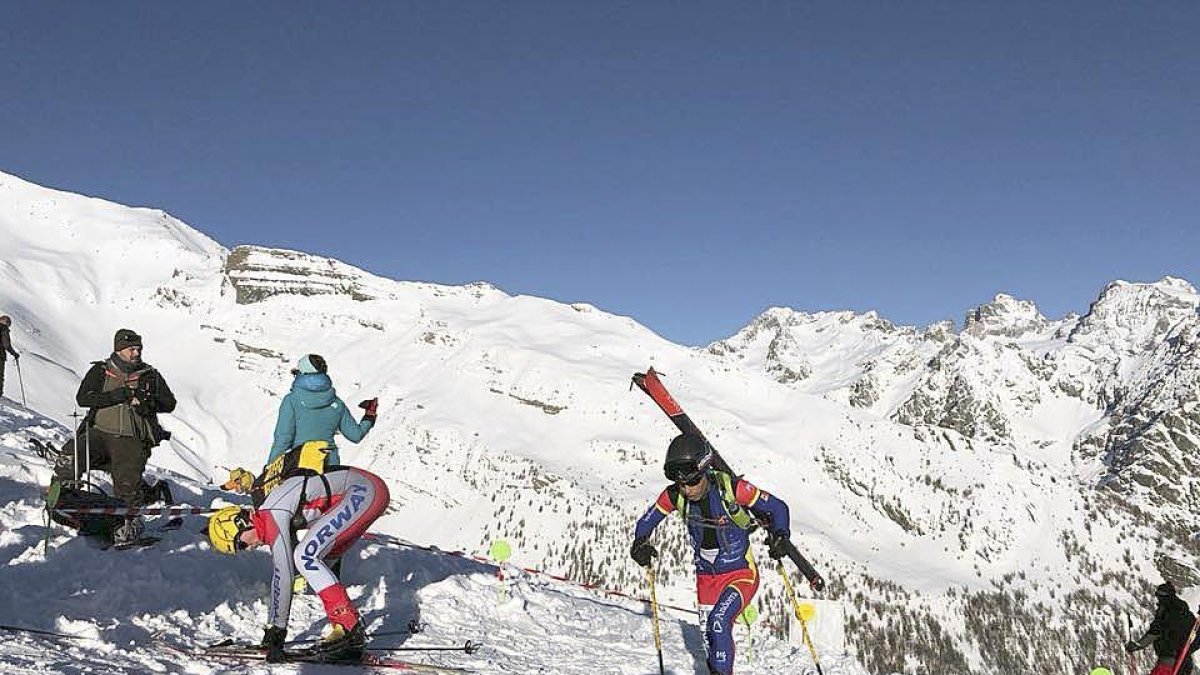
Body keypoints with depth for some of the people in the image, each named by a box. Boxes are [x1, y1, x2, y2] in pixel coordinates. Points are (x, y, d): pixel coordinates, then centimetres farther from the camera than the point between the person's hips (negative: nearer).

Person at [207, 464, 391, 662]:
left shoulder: (271, 516, -13)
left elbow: (283, 574, -15)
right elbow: (287, 567, 22)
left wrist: (275, 629, -8)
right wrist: (272, 629, 25)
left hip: (366, 489, -10)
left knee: (306, 556, -14)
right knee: (314, 565, 12)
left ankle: (351, 631, -14)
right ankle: (343, 631, 15)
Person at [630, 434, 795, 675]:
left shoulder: (732, 488, -24)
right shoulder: (675, 495, -14)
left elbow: (777, 508, -12)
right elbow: (647, 522, 3)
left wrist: (780, 537, -28)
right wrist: (640, 544, -16)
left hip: (740, 574, -4)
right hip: (705, 578, 5)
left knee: (719, 622, -25)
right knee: (708, 636, 9)